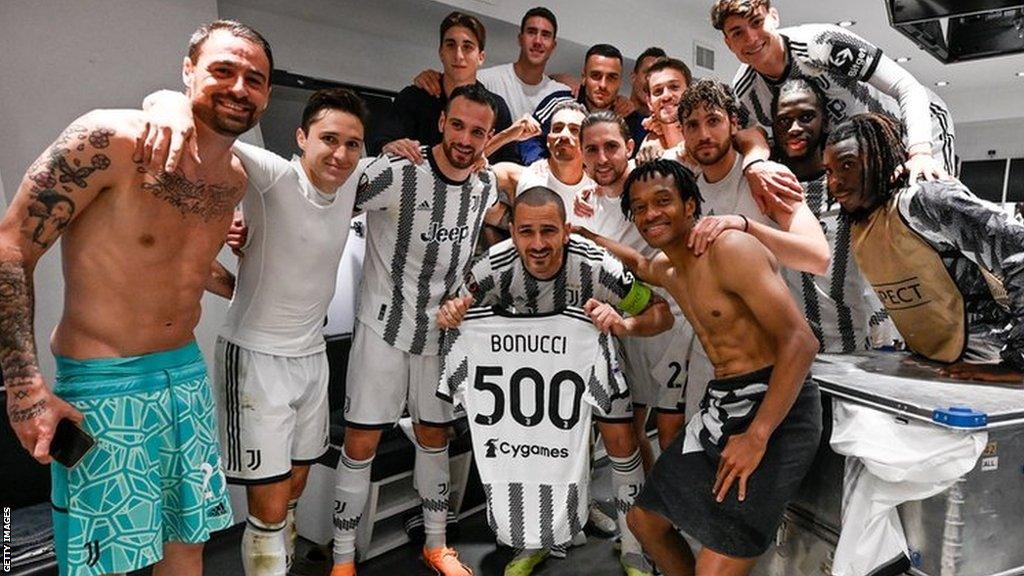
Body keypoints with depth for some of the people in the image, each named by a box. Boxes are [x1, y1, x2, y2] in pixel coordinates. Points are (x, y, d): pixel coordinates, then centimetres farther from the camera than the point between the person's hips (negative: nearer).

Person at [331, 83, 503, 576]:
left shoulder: (487, 187, 0)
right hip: (384, 325, -4)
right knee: (361, 442, -1)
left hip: (442, 328, 5)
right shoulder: (395, 173, -19)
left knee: (435, 437, 15)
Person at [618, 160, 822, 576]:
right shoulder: (665, 270, 10)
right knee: (644, 520, 17)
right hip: (721, 407, 9)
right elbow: (636, 264, 36)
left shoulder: (730, 249, -16)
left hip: (776, 408, -9)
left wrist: (756, 437, -25)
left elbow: (800, 341, -22)